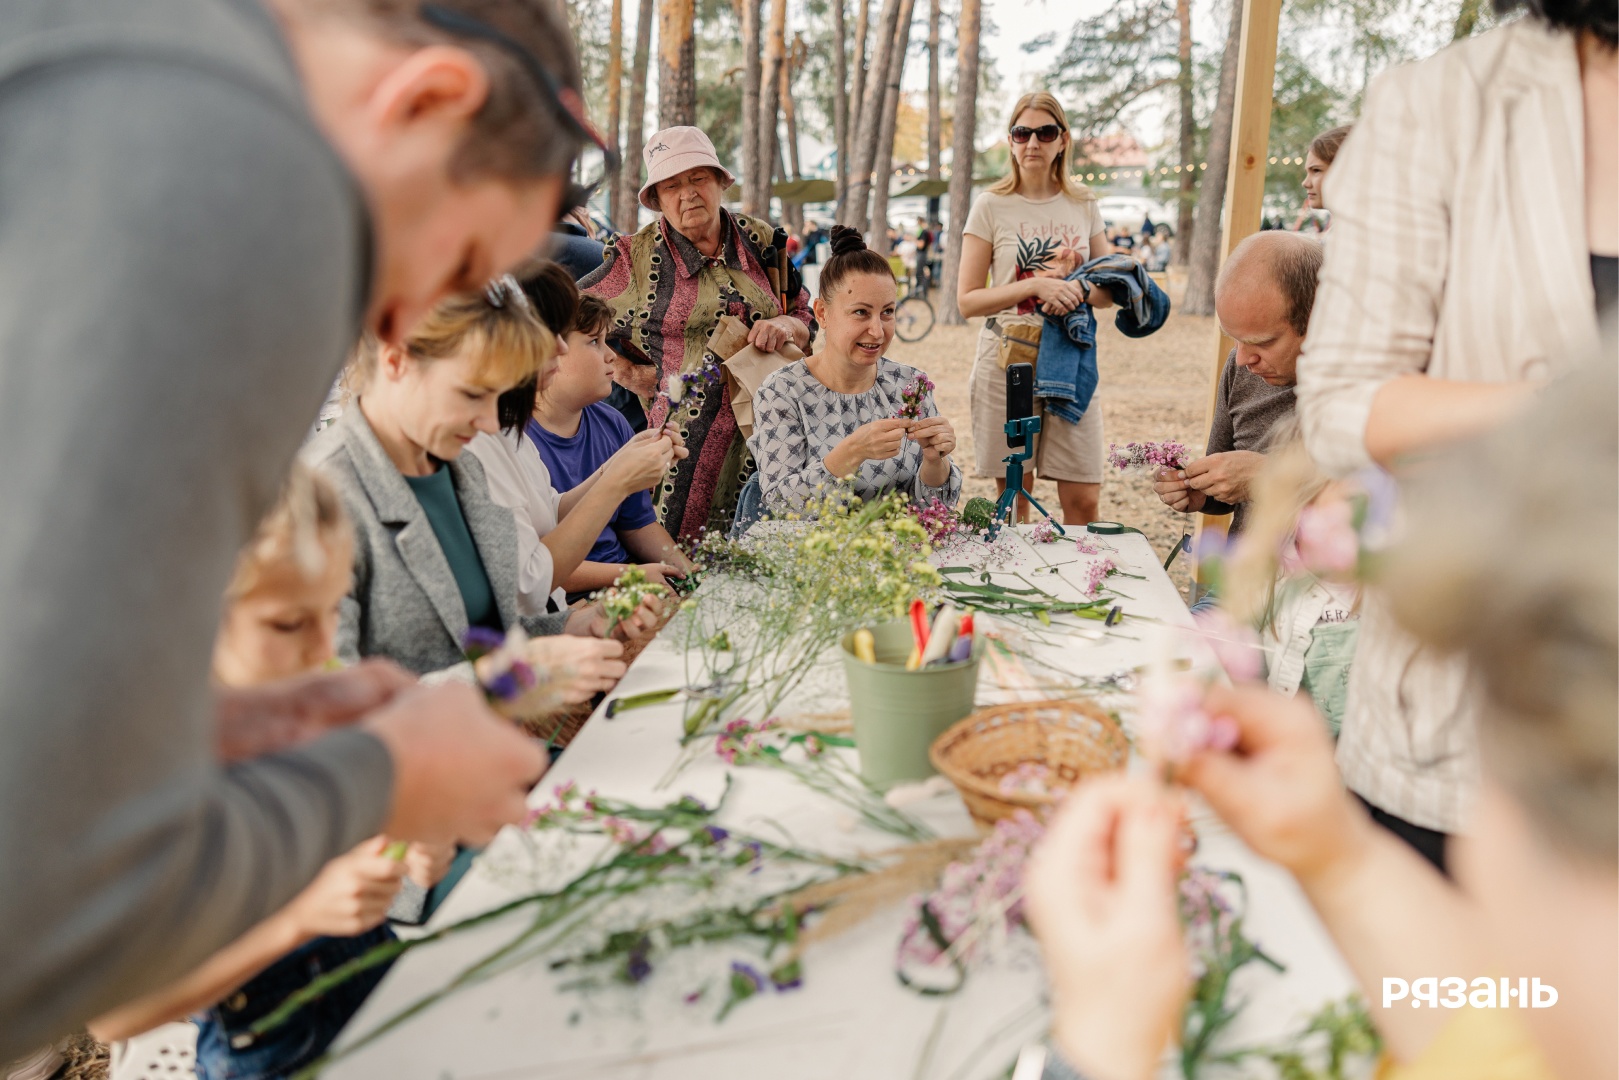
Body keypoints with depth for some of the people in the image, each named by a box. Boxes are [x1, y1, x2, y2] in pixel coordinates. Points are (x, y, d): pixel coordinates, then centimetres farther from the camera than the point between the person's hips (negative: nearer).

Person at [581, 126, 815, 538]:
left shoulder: (761, 241, 11)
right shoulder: (636, 257, 2)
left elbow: (807, 320, 17)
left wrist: (787, 325, -7)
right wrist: (643, 379, -4)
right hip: (684, 439, -3)